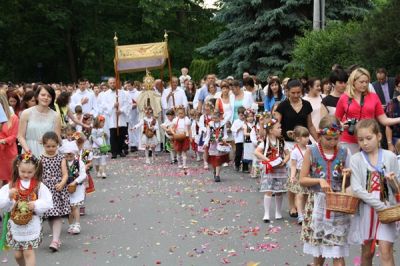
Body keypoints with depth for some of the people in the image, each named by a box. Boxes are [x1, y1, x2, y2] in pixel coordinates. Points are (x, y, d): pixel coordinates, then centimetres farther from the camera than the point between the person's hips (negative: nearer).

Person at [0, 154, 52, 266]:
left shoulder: (39, 186, -5)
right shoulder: (10, 186, -1)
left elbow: (48, 203, -8)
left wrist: (36, 205, -24)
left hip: (32, 224, -3)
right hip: (15, 225, 3)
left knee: (28, 252, -5)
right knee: (18, 254, 14)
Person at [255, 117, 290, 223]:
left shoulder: (281, 142, 5)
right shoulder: (265, 142, -7)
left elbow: (287, 154, 8)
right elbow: (256, 152, -16)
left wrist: (284, 162, -11)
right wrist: (267, 160, -20)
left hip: (280, 170, 3)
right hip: (269, 170, -3)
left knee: (279, 192, 10)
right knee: (268, 191, -8)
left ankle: (278, 212, 24)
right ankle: (266, 214, -2)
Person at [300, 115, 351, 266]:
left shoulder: (343, 153, 1)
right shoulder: (311, 152, -5)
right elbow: (302, 180, -4)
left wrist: (347, 175, -12)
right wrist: (319, 180, -19)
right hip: (317, 203, 0)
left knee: (337, 251, -2)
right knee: (318, 245, 14)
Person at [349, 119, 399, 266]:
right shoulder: (356, 159, -4)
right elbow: (357, 189, -12)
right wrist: (380, 206, -17)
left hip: (385, 209, 0)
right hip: (365, 210, 0)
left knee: (386, 252, -9)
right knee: (367, 252, 10)